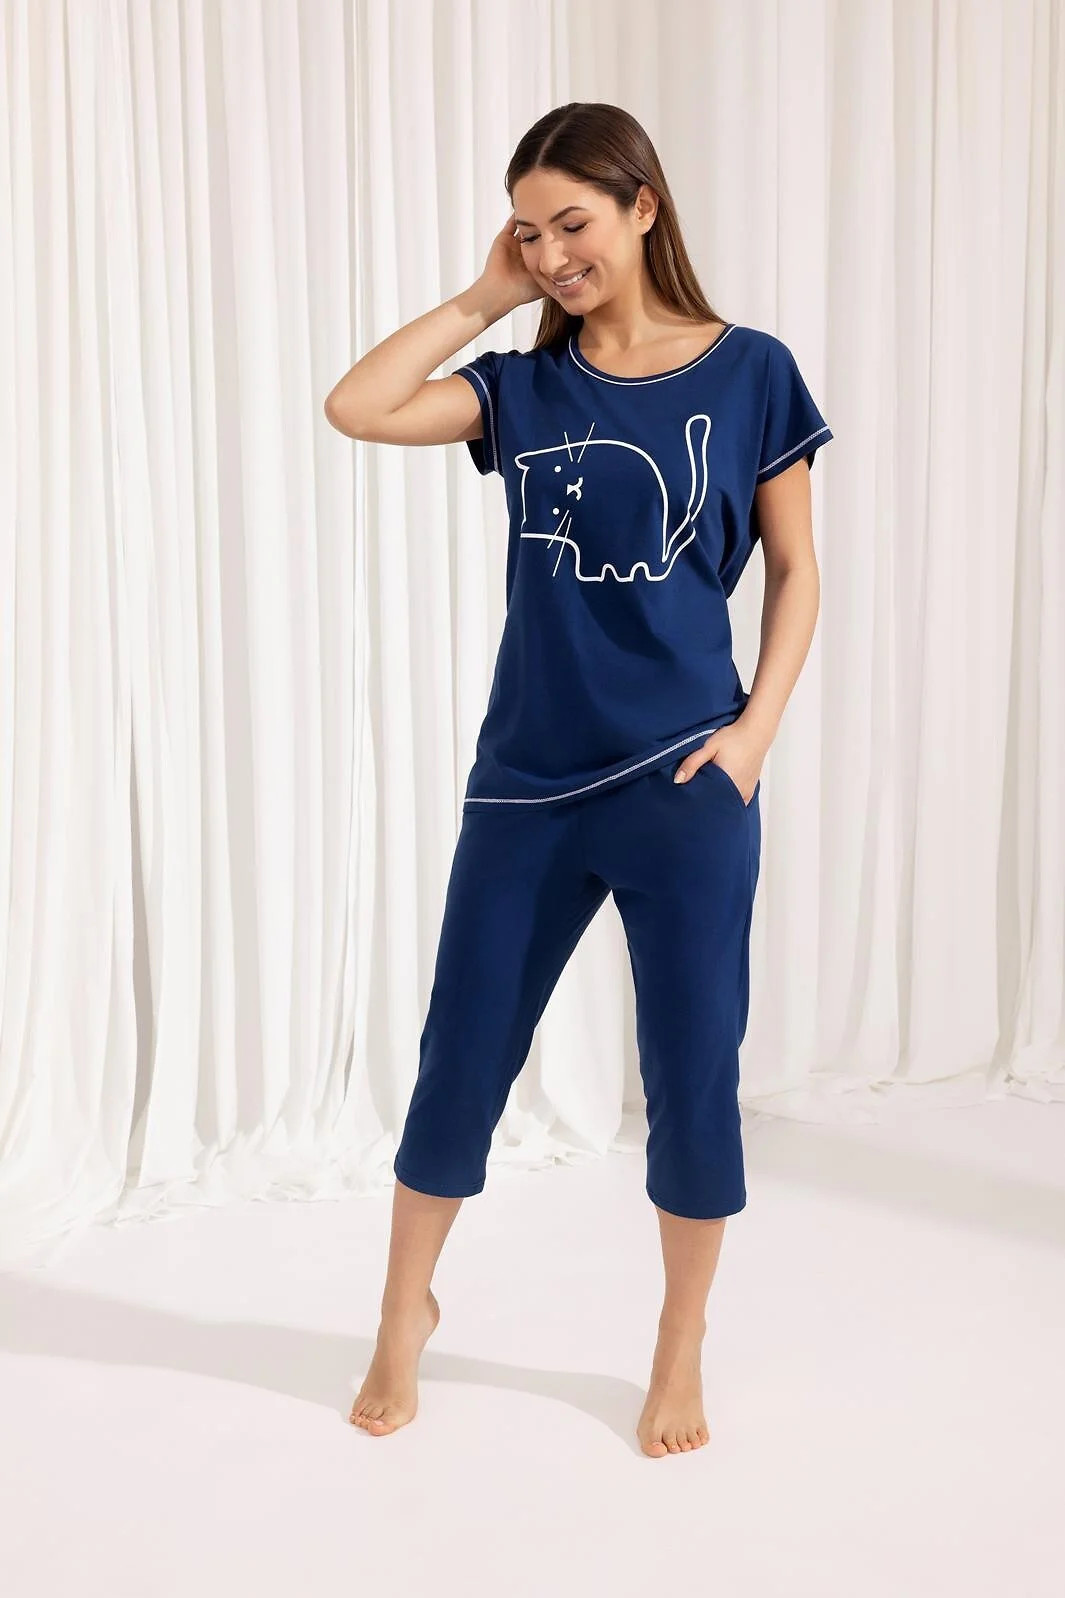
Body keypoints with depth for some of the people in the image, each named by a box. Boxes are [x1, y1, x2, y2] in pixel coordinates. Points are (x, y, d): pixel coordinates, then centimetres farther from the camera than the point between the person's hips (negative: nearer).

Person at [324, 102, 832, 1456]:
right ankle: (406, 1311, 33)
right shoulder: (524, 388, 6)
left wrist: (752, 731, -8)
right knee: (460, 1057, 9)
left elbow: (797, 571, 4)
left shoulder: (748, 372, 1)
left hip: (684, 784, -2)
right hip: (526, 782, 2)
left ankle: (681, 1356, 29)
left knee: (691, 1076, 6)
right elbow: (354, 409, -6)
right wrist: (482, 300, -1)